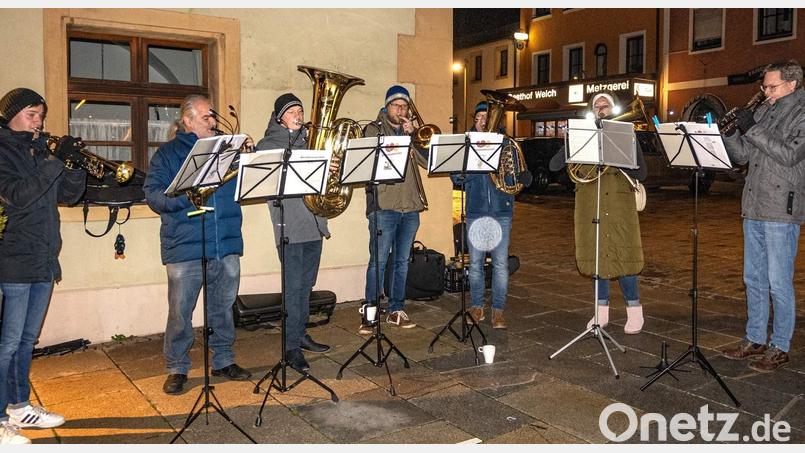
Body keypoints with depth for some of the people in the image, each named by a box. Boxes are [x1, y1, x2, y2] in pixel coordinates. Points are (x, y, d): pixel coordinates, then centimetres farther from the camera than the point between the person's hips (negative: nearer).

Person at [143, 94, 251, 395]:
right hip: (185, 248, -3)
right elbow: (152, 194, -5)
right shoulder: (168, 153, 4)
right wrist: (185, 196, -21)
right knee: (180, 311, 1)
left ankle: (224, 361, 27)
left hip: (227, 245, 4)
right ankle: (176, 369, 16)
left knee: (223, 308, 13)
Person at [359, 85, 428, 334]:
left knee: (402, 261, 11)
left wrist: (413, 135, -7)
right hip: (384, 206, -5)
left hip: (411, 207, 5)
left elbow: (427, 161, 3)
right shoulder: (374, 129, 4)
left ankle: (396, 310, 20)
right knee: (378, 261, -5)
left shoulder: (412, 131, 16)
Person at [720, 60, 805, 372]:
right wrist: (727, 131, -3)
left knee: (779, 282, -1)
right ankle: (755, 340, 24)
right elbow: (741, 156, 14)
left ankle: (780, 348, 10)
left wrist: (752, 129, -17)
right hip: (753, 208, 7)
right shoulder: (763, 113, 16)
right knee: (753, 279, 13)